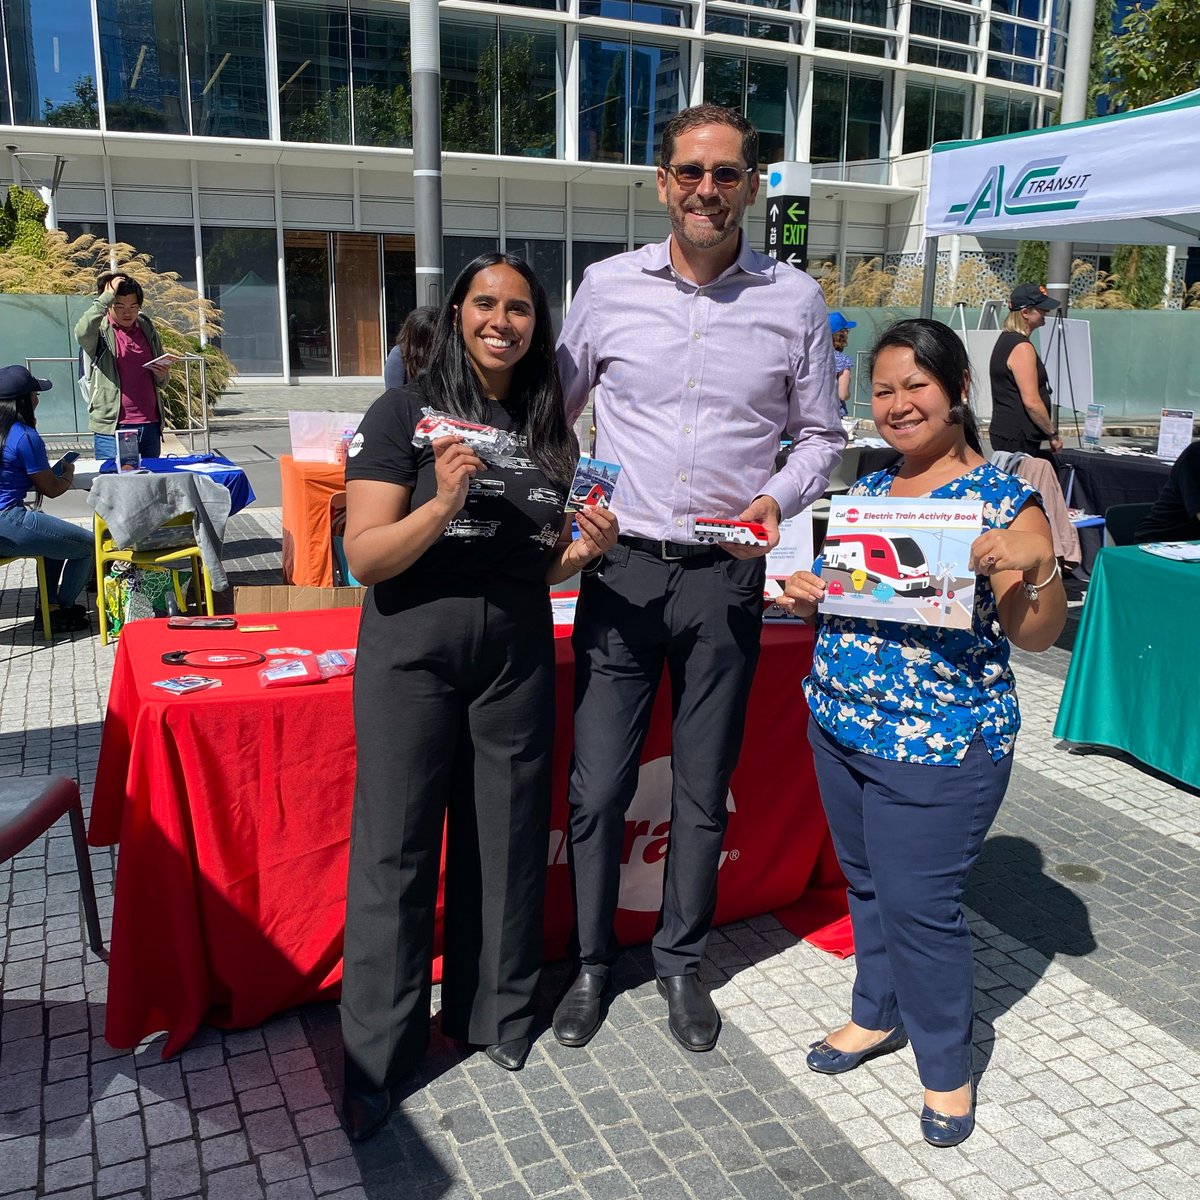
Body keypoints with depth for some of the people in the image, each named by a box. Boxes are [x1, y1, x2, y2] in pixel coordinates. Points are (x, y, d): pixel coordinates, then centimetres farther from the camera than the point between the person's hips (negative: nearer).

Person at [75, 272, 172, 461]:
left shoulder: (147, 329, 12)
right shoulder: (100, 332, -2)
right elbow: (82, 332, -28)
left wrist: (162, 375, -3)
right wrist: (107, 296, -21)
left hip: (150, 425, 5)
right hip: (112, 428, -5)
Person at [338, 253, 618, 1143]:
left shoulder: (549, 427, 9)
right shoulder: (406, 411, -5)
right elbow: (365, 556, -11)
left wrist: (583, 549, -3)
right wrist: (442, 504, -25)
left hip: (517, 652, 4)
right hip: (414, 650, -4)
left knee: (507, 837, 12)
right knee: (397, 847, 3)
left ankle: (495, 1015, 32)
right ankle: (377, 1054, 19)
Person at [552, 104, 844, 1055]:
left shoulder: (796, 299, 1)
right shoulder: (608, 286, 1)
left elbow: (820, 433, 10)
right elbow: (554, 411, 11)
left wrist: (778, 499, -10)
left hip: (727, 578, 0)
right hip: (622, 568, 0)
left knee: (704, 790, 12)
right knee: (598, 786, 5)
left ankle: (682, 961, 33)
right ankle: (592, 963, 27)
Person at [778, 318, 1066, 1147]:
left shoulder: (1004, 500, -10)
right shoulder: (866, 493, 8)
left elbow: (1038, 635, -13)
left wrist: (1032, 564, -32)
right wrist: (805, 593, -2)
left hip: (940, 744, -6)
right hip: (840, 726, 6)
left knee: (920, 902, 2)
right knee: (865, 881, 19)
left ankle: (947, 1063, 25)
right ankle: (880, 1012, 42)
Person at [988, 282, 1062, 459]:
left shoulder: (1005, 340, 16)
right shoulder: (1022, 348, -15)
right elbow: (1031, 401, -20)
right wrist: (1053, 435, -9)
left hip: (1004, 431, 10)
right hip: (1018, 438, -10)